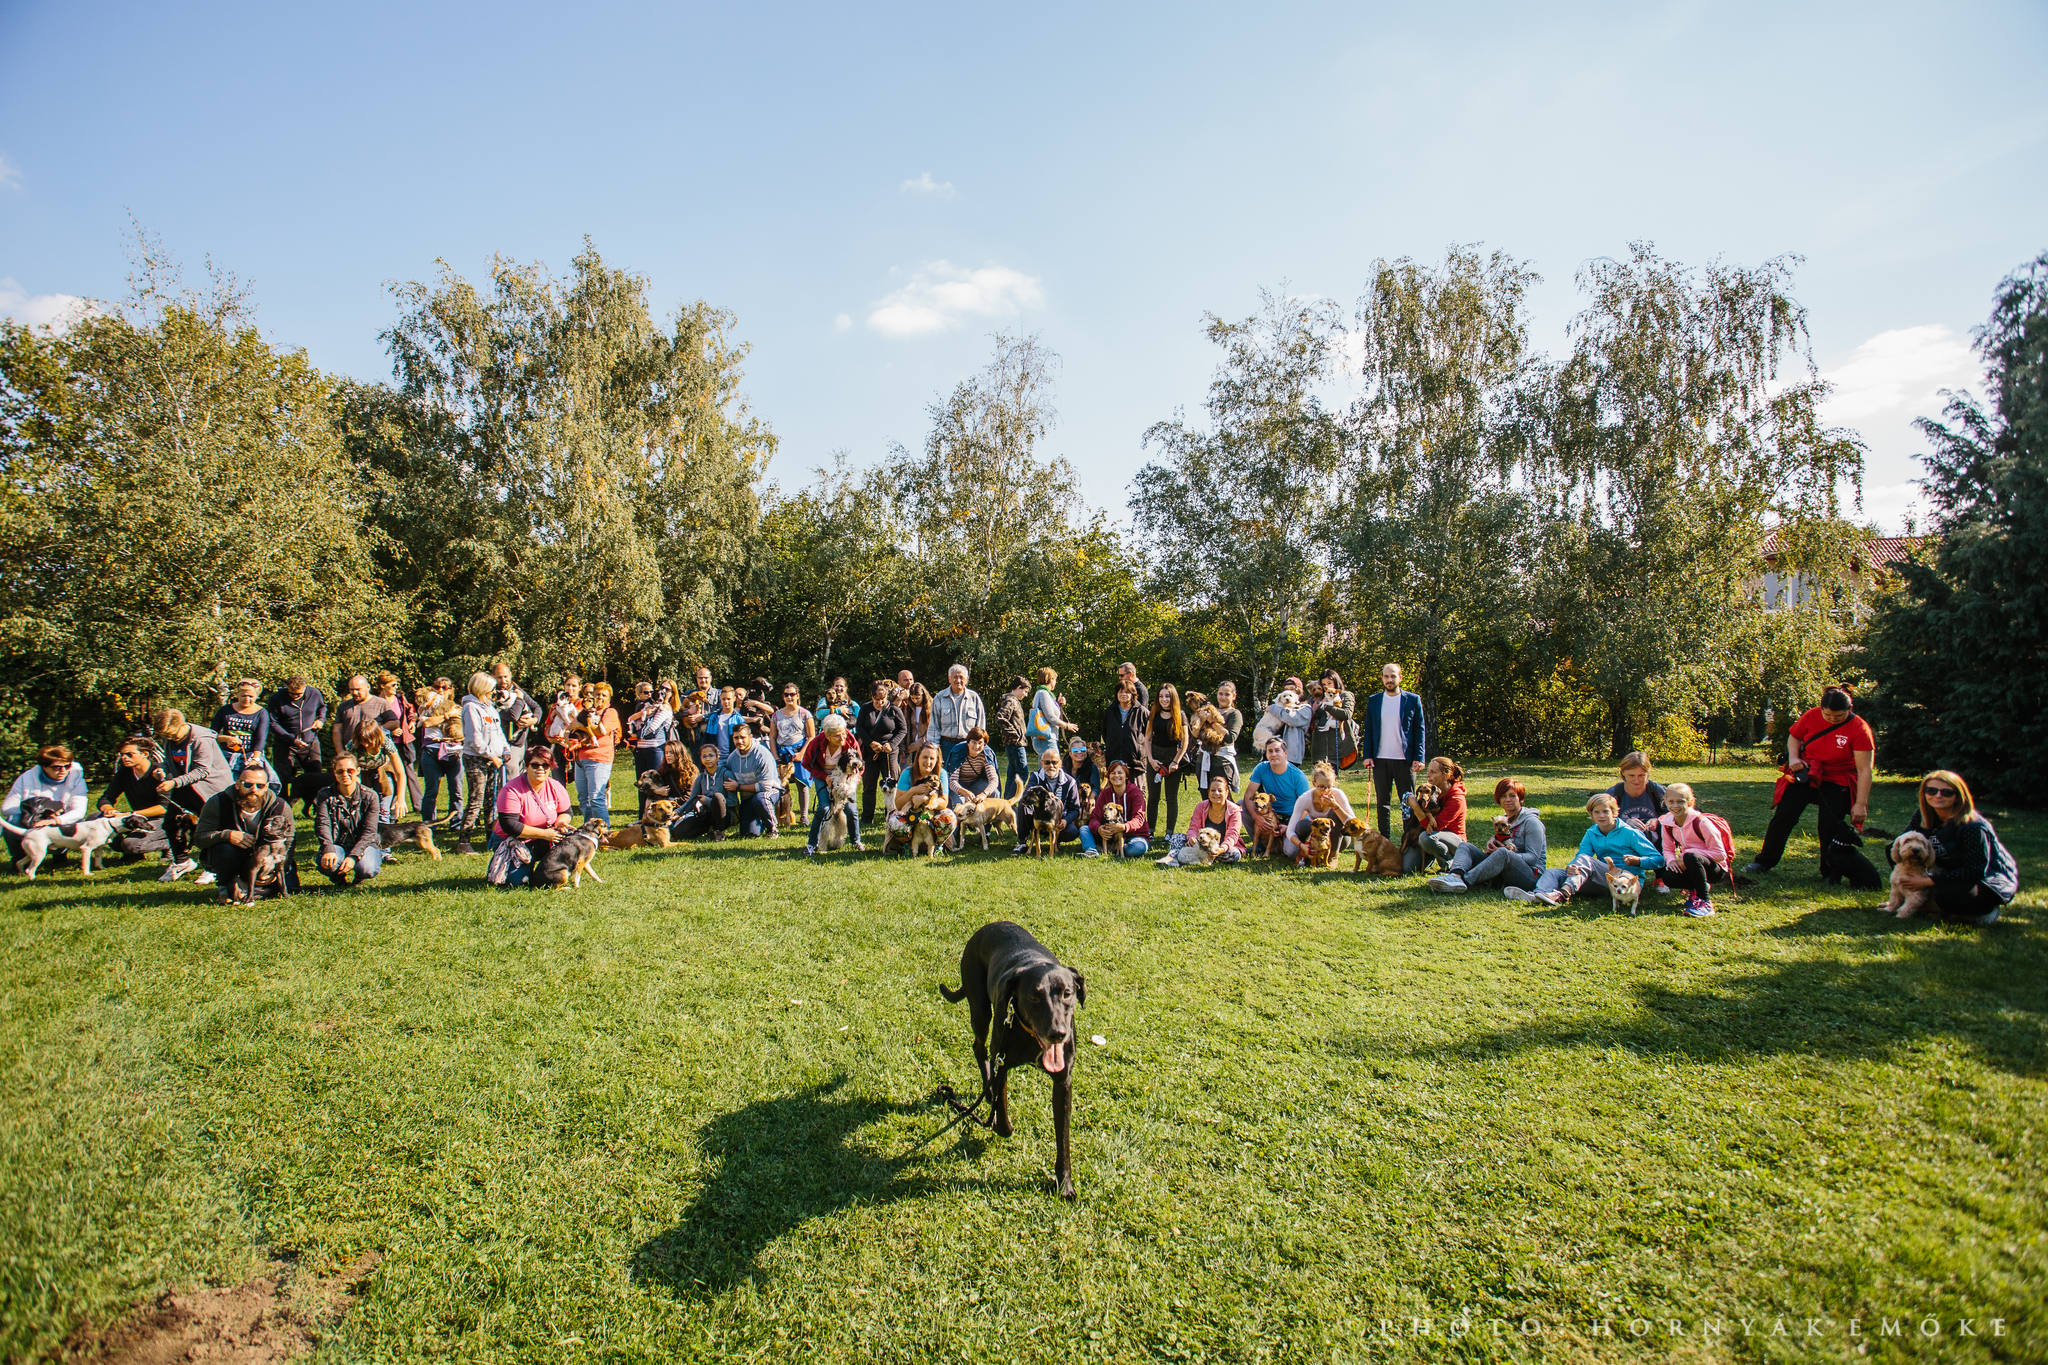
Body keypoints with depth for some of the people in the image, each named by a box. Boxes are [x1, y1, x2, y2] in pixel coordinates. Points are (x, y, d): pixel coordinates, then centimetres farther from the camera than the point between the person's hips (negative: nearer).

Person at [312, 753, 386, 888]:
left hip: (364, 845, -1)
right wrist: (328, 850, -34)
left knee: (367, 869, -33)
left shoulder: (370, 796, -4)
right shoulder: (325, 795, -1)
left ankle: (358, 878, 8)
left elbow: (368, 832, -11)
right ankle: (340, 877, 5)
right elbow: (322, 825, -14)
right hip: (337, 845, 1)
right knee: (327, 864, -34)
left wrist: (353, 856, -27)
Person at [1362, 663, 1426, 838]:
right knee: (1382, 802, 8)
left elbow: (1419, 730, 2)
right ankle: (1383, 840, 15)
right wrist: (1367, 755, 0)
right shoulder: (1373, 700, 8)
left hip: (1405, 759, -2)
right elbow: (1368, 730, 10)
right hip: (1380, 760, 2)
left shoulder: (1413, 700, 2)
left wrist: (1419, 758, -6)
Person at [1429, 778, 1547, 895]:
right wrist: (1491, 845, -1)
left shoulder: (1531, 822, -4)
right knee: (1465, 845, -9)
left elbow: (1533, 857, -9)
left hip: (1530, 876, -6)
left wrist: (1503, 851, -20)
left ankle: (1465, 881, -47)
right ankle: (1456, 877, -41)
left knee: (1503, 854, -37)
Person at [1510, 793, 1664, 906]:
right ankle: (1537, 895, -48)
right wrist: (1570, 867, -23)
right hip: (1603, 879, 5)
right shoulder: (1591, 834, 15)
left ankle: (1563, 894, -53)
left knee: (1585, 860, -29)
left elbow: (1658, 859, 1)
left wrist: (1638, 861, -20)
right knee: (1553, 872, -14)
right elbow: (1579, 855, 1)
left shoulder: (1630, 833, 1)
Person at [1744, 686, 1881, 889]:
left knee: (1830, 827, -7)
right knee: (1783, 816, -4)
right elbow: (1794, 737, 11)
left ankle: (1830, 874, 13)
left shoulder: (1859, 729, -17)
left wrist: (1860, 804, -23)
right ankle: (1764, 863, 6)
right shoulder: (1811, 716, -9)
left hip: (1837, 782, -2)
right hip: (1806, 774, 3)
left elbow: (1864, 770, -19)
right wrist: (1794, 757, -10)